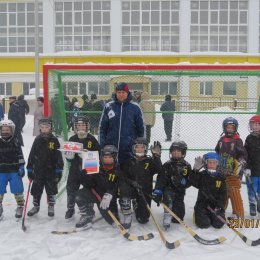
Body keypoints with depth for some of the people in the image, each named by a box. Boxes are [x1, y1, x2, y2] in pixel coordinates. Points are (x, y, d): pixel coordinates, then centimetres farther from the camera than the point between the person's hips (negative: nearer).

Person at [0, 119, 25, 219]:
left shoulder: (15, 142, -1)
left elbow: (20, 155, -1)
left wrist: (21, 167, -7)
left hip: (14, 171, -2)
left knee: (18, 190, 1)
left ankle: (20, 207, 16)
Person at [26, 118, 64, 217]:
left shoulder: (54, 140, -4)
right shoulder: (37, 140, 2)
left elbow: (59, 156, -4)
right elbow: (31, 155, 5)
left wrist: (59, 169, -7)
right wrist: (29, 168, 4)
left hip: (51, 170, -2)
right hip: (38, 170, 2)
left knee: (51, 190, 8)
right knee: (36, 190, 10)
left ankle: (51, 207, 23)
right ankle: (36, 206, 26)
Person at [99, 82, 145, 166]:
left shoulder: (135, 108, 2)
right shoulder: (108, 107, 5)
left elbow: (140, 128, 7)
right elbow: (102, 127, 7)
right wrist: (102, 146, 1)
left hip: (129, 149, -1)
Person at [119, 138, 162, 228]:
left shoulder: (150, 161, 0)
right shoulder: (130, 162, 4)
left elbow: (158, 169, -19)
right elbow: (123, 176, 0)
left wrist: (156, 156, -32)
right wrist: (132, 182, -20)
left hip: (145, 191, 0)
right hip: (132, 189, 0)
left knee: (143, 219, -2)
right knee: (124, 188, -36)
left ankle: (136, 204, 32)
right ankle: (127, 214, -19)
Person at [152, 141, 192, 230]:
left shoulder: (187, 166, 2)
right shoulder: (167, 165, -4)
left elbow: (189, 181, 0)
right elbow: (160, 179, -10)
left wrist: (182, 181, -21)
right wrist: (157, 192, -20)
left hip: (180, 192, 2)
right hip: (168, 189, -2)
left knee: (179, 217, 4)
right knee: (168, 197, -36)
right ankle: (167, 216, -32)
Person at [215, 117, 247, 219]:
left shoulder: (237, 141, -5)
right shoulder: (221, 140, 10)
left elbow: (243, 154, -8)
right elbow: (216, 153, 21)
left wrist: (241, 162, -23)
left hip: (233, 172, -5)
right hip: (221, 171, 6)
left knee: (234, 192, -10)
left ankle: (238, 213, -4)